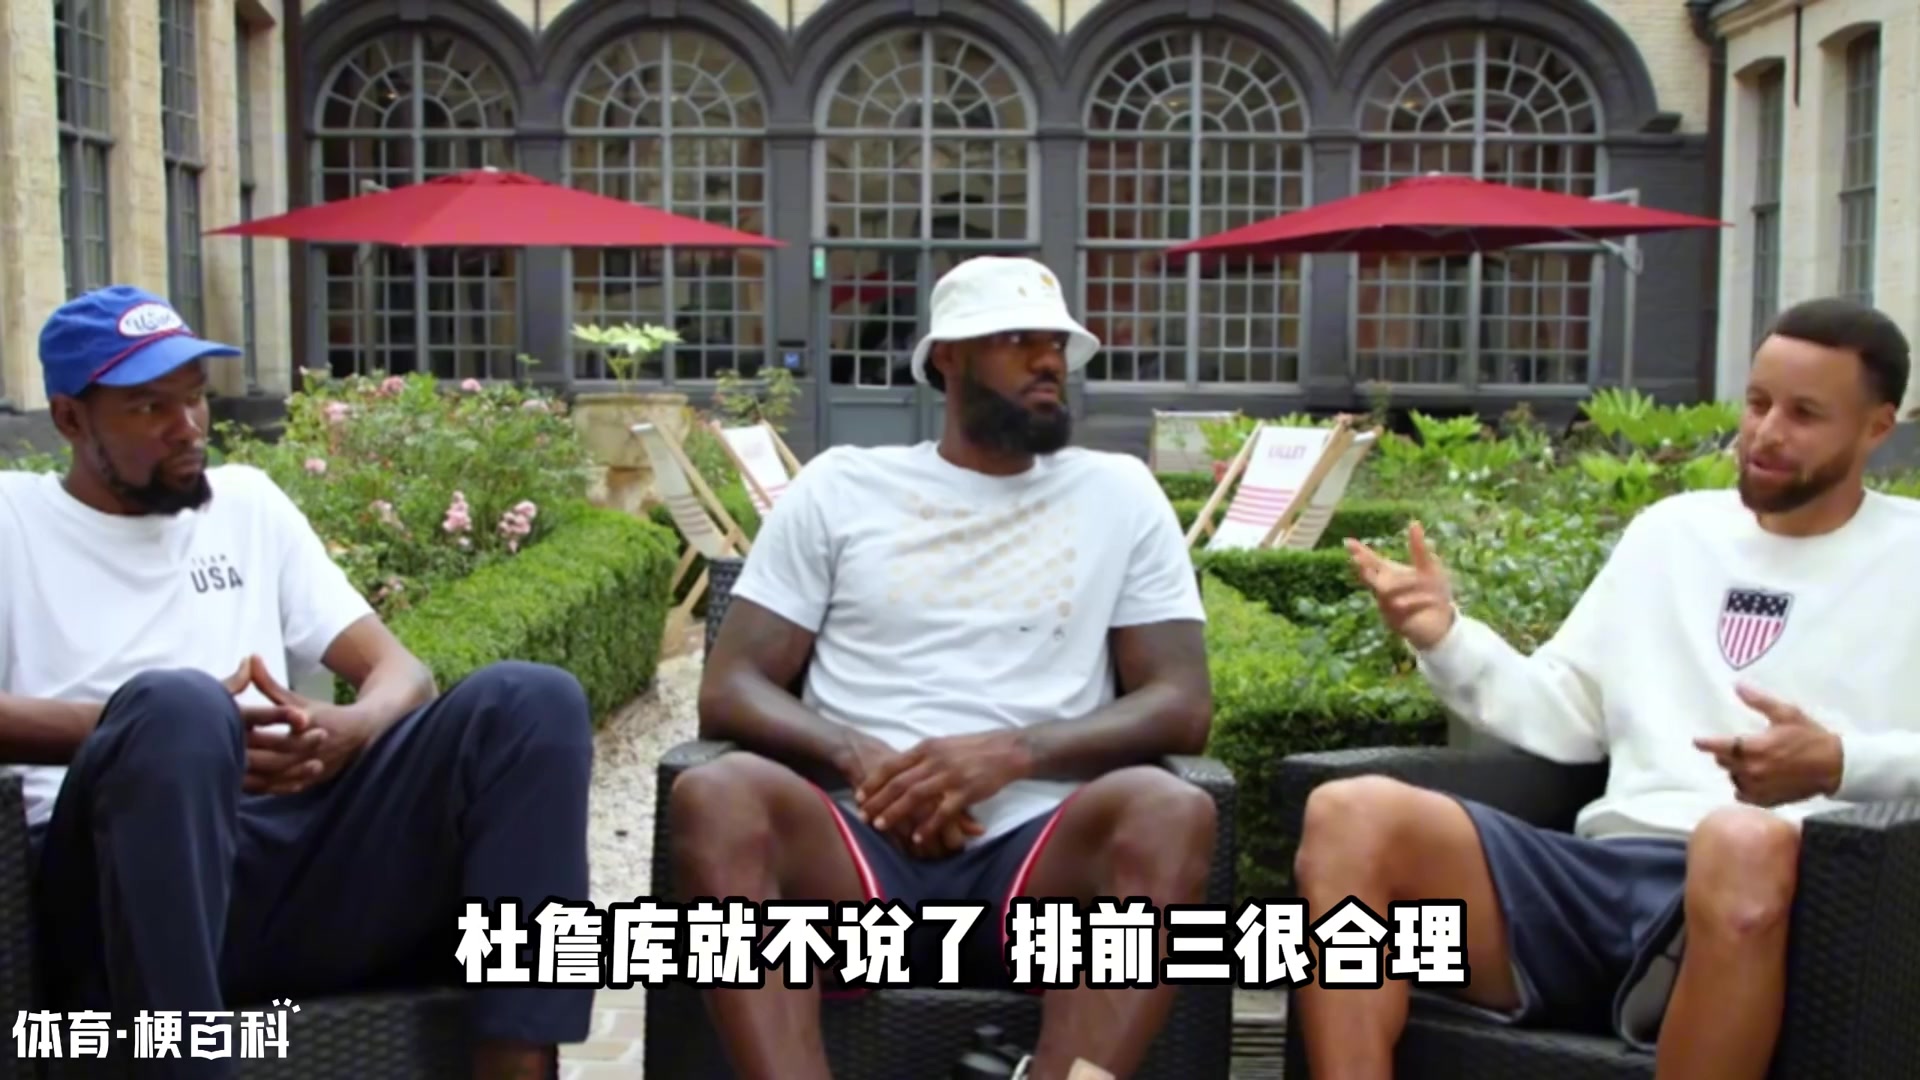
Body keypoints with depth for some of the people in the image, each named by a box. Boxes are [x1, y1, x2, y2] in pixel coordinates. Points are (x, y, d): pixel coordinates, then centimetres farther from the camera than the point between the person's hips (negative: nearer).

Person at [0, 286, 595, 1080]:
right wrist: (158, 729, -18)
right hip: (126, 885, -4)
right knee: (174, 706, -36)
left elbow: (403, 672, 17)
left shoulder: (247, 500, 24)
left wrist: (347, 731, -7)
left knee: (532, 701, -17)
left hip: (302, 855, 4)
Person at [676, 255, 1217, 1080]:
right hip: (863, 850, 0)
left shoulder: (1118, 495, 16)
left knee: (1169, 811, -32)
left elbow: (1182, 705, 7)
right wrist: (857, 758, -13)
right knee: (717, 795, -30)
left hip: (1038, 858, 0)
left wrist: (1017, 751, -13)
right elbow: (729, 690, 9)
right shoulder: (840, 486, 15)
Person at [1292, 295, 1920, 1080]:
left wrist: (1837, 762, -18)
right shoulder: (1672, 529, 24)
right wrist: (1446, 639, 5)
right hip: (1610, 870, 4)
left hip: (1764, 879, -4)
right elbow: (1565, 717, 22)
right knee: (1349, 816, -20)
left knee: (1743, 843, -43)